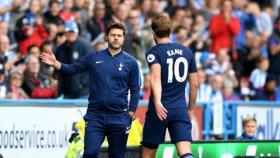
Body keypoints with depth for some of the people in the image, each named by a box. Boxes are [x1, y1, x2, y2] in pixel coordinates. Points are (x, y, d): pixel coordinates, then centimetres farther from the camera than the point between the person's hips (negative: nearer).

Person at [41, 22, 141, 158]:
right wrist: (55, 63, -14)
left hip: (119, 118, 0)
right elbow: (72, 69, 3)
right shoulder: (93, 58, 3)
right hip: (95, 116, 0)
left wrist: (131, 113, -2)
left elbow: (135, 90, 4)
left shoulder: (131, 62, 1)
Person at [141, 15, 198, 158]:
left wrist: (157, 102, -35)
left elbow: (156, 77, -22)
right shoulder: (187, 52, 11)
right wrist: (190, 109, 25)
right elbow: (194, 84, 14)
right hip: (181, 110, 3)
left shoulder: (153, 53, -3)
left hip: (160, 109, -3)